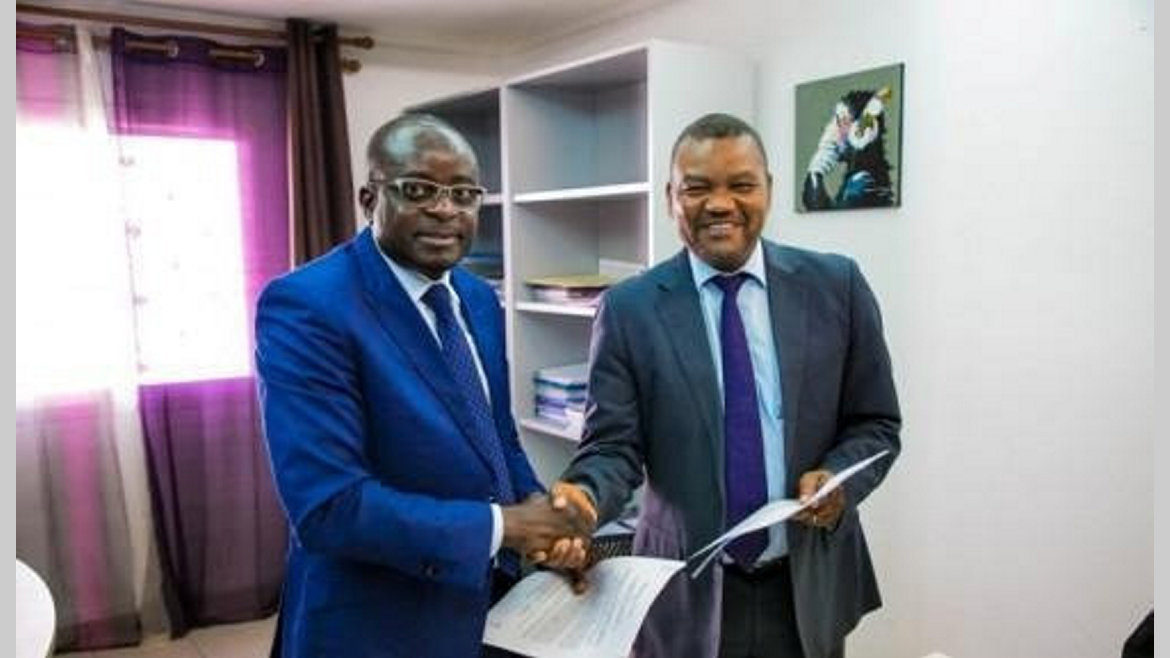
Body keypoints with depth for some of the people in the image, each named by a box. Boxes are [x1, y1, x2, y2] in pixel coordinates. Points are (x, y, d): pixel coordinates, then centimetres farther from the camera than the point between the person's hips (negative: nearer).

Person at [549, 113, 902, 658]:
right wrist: (584, 496, -29)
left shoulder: (836, 285, -4)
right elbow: (613, 444, -8)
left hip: (810, 585, 2)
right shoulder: (628, 308, -7)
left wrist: (839, 479, -17)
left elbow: (876, 423, 2)